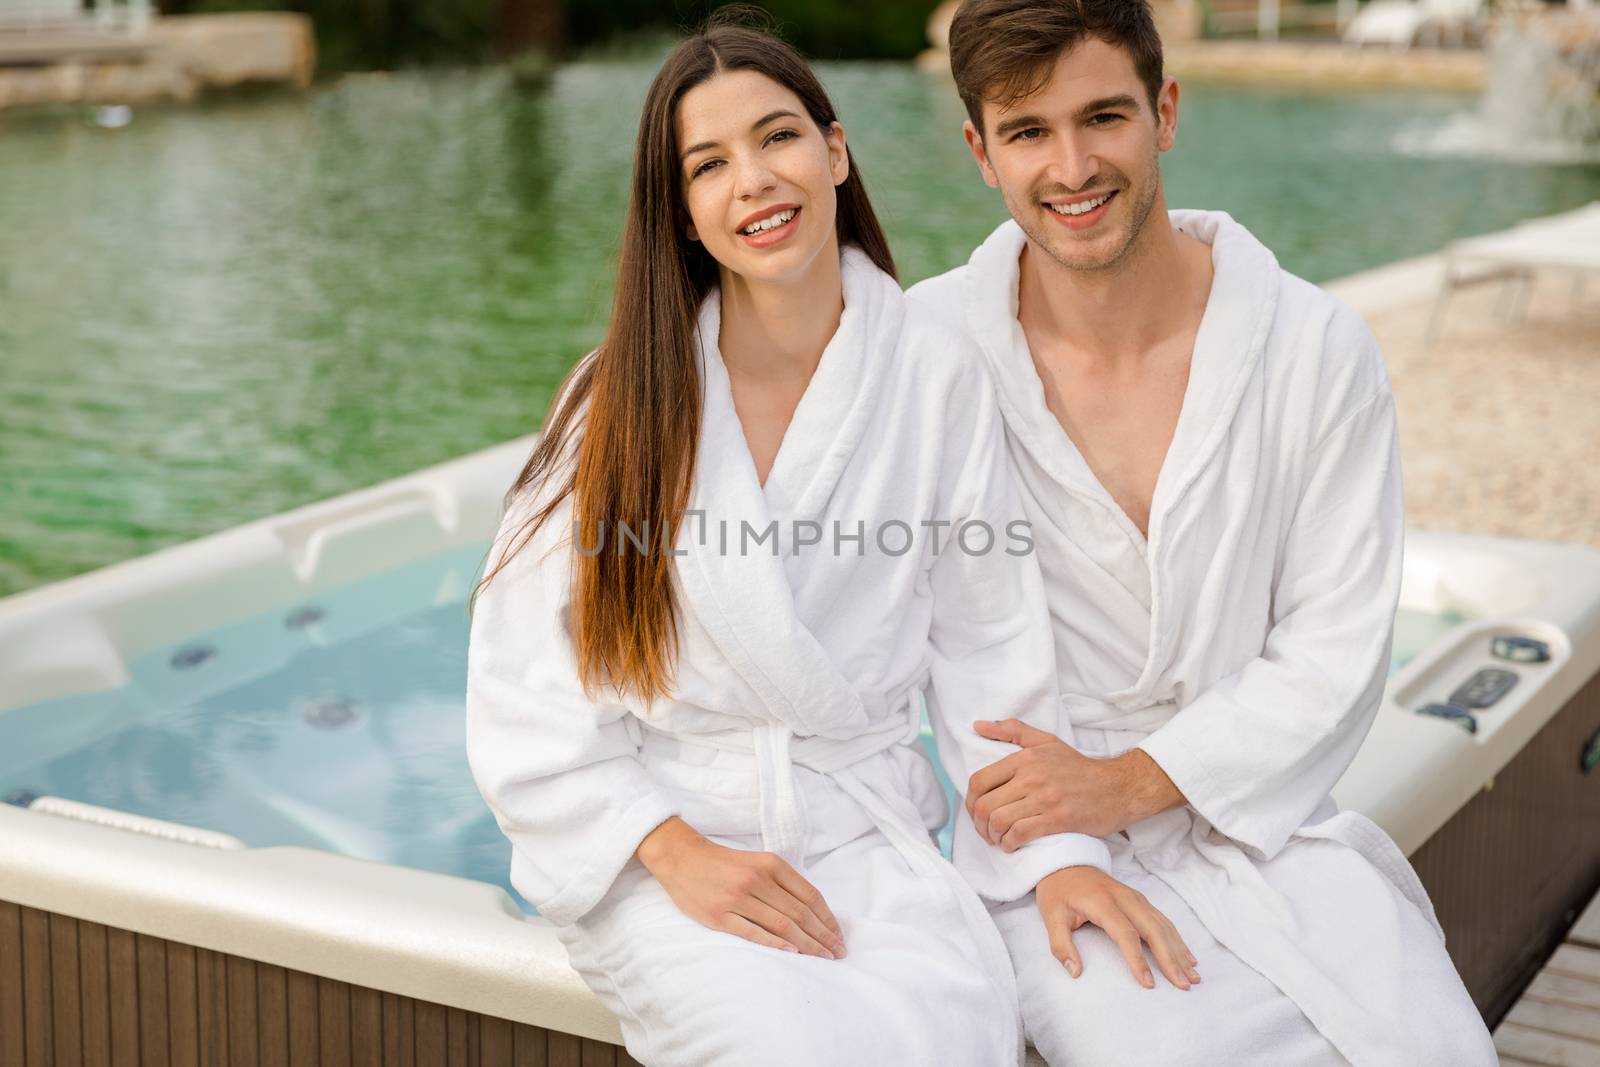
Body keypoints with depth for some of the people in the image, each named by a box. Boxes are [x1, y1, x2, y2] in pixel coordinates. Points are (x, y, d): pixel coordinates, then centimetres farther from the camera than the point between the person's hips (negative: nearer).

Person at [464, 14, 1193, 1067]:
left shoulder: (938, 377, 2)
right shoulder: (626, 403, -1)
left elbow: (991, 649, 6)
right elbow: (526, 690, -3)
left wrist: (1058, 845, -6)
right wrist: (676, 852, -14)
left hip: (865, 832, 1)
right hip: (656, 843, -1)